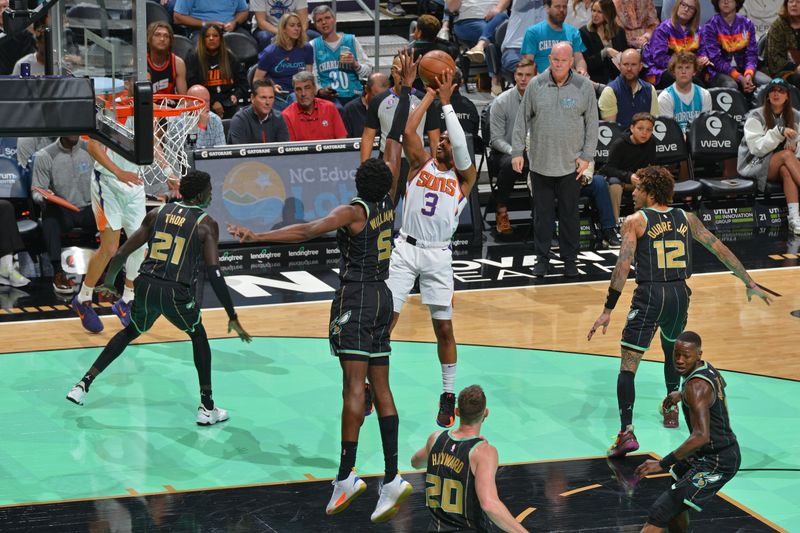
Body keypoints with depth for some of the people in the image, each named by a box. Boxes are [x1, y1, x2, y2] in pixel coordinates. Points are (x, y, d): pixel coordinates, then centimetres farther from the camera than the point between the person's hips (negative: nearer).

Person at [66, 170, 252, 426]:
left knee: (130, 332, 31)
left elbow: (122, 253, 12)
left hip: (146, 286, 4)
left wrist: (109, 282, 30)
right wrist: (232, 317, -6)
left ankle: (83, 384, 27)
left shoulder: (158, 213, 12)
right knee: (198, 336, 24)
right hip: (177, 293, -4)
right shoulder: (206, 225, 0)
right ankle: (207, 408, 18)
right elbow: (214, 273, -9)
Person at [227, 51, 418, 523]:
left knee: (355, 386, -12)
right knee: (380, 388, 5)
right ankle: (392, 480, 0)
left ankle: (347, 476, -16)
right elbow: (395, 140, 12)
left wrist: (256, 237, -27)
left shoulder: (353, 212, -12)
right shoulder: (388, 201, 4)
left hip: (356, 299, -7)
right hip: (383, 298, 7)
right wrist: (405, 89, 19)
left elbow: (305, 231, -25)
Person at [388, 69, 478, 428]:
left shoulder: (464, 178, 4)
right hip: (405, 249, 1)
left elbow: (460, 145, -14)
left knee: (444, 327, 2)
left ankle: (448, 396, 13)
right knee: (385, 318, -4)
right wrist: (430, 95, -4)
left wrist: (446, 102, -11)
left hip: (438, 255, -1)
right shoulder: (421, 164, 8)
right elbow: (408, 131, -8)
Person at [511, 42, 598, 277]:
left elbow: (592, 123, 2)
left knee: (570, 213, 7)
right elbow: (522, 119, 4)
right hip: (540, 163, 1)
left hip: (571, 164, -1)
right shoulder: (536, 85, -1)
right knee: (542, 213, 8)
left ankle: (569, 259, 18)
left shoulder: (584, 86, -3)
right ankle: (542, 258, 17)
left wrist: (587, 155, -3)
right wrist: (517, 151, -2)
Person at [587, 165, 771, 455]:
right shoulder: (686, 218, 12)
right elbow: (721, 250, 13)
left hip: (649, 296, -5)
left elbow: (623, 266, -11)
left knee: (627, 366, -4)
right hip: (680, 293, 5)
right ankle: (671, 409, 44)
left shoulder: (635, 221, -1)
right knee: (672, 349, 34)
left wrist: (607, 310, -10)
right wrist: (750, 283, 22)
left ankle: (627, 432, -17)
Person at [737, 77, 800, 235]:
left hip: (779, 166, 4)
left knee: (786, 171, -34)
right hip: (753, 165, -4)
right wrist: (779, 132, -25)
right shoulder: (756, 117, -6)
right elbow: (757, 148, -15)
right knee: (786, 155, -31)